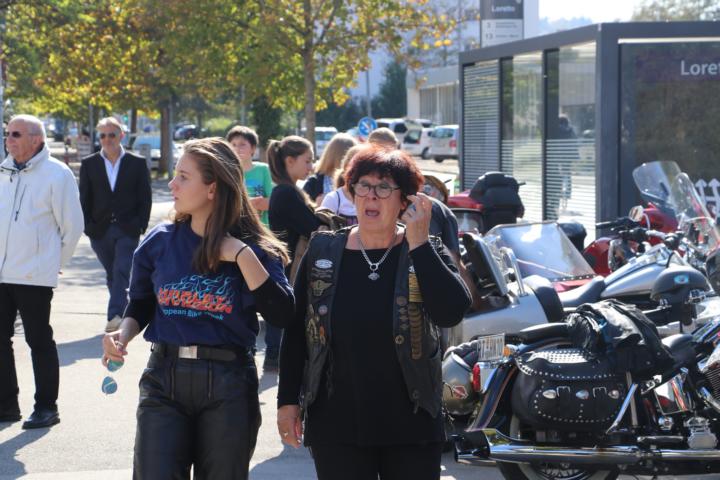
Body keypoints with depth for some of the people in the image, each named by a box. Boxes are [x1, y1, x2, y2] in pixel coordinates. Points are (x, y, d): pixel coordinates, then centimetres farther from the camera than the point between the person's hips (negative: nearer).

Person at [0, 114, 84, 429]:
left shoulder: (57, 174, -9)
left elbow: (72, 226, -5)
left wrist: (55, 262, 0)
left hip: (34, 275, -6)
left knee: (39, 341, 2)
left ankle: (46, 407, 11)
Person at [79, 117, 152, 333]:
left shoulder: (137, 163, 2)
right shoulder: (89, 164, 7)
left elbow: (145, 198, 3)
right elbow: (84, 199, 6)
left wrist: (140, 226, -5)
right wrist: (88, 227, -3)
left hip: (128, 230, -3)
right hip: (100, 231, 3)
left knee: (121, 272, -13)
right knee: (112, 274, 10)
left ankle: (115, 315, -19)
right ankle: (123, 314, 21)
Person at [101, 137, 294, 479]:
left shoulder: (253, 248, -3)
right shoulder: (159, 242, 3)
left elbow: (281, 315, -16)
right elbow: (141, 305, 16)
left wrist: (241, 255, -19)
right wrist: (123, 335, -5)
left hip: (228, 386, -1)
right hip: (164, 380, 1)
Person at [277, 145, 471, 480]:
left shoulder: (426, 253, 0)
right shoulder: (322, 252, 4)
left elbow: (451, 313, -18)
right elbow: (296, 332, 7)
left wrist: (418, 243, -19)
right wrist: (288, 400, 4)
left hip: (411, 427, -1)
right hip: (336, 426, 1)